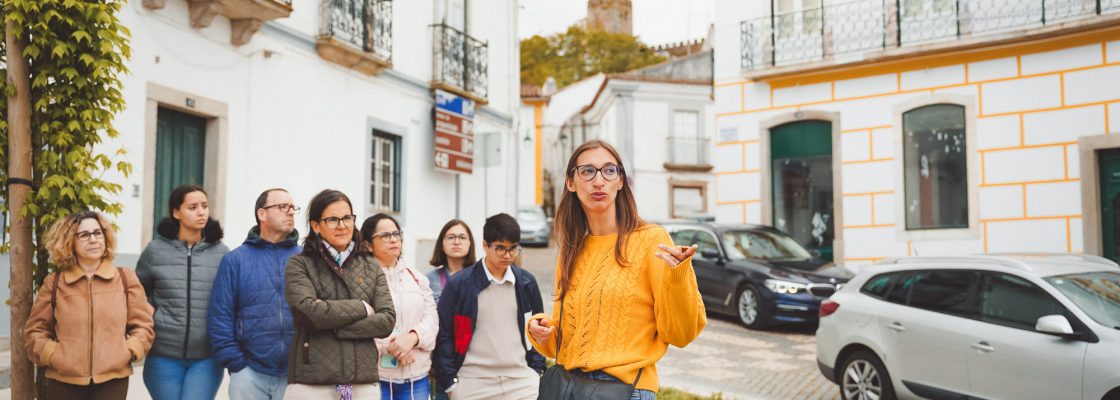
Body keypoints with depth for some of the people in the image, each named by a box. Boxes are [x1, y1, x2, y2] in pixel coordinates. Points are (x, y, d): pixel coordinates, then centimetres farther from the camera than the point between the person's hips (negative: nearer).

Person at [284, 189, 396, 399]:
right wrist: (363, 308, -6)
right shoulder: (299, 264, 2)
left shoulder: (371, 266, 10)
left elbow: (387, 320, -1)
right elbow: (308, 312, -14)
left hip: (364, 383, 3)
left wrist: (332, 327, -10)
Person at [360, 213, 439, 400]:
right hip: (375, 375, -5)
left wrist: (412, 337, -12)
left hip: (416, 375, 5)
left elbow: (431, 317, 8)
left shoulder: (417, 278, 15)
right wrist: (390, 346, -18)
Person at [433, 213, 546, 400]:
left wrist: (537, 370, 7)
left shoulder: (527, 282, 7)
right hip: (473, 385, -2)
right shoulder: (458, 284, -2)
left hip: (523, 381, 2)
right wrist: (451, 382, -2)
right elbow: (444, 335, 0)